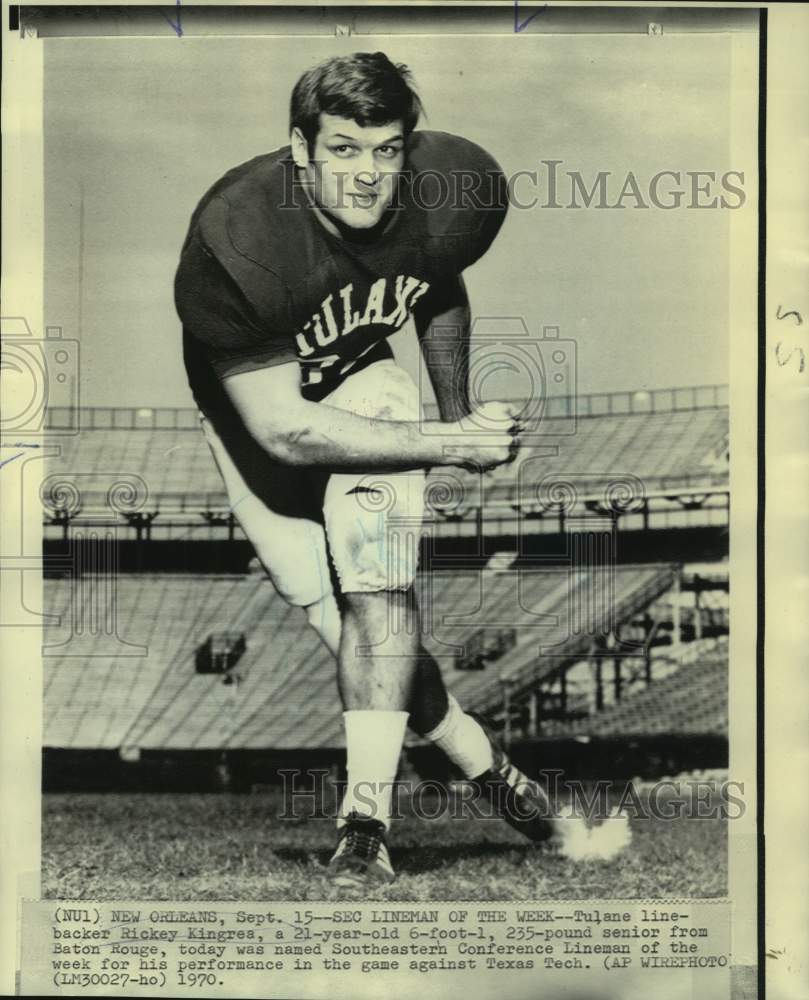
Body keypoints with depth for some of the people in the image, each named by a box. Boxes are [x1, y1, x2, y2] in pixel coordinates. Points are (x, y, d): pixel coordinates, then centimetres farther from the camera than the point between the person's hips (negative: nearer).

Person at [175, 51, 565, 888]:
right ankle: (486, 766, 15)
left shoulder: (457, 194, -20)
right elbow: (284, 429, -31)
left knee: (376, 589, -21)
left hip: (365, 378, 2)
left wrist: (459, 415, 13)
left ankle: (365, 824, -15)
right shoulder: (233, 244, -34)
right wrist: (449, 444, -30)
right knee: (353, 629, -5)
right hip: (250, 407, -2)